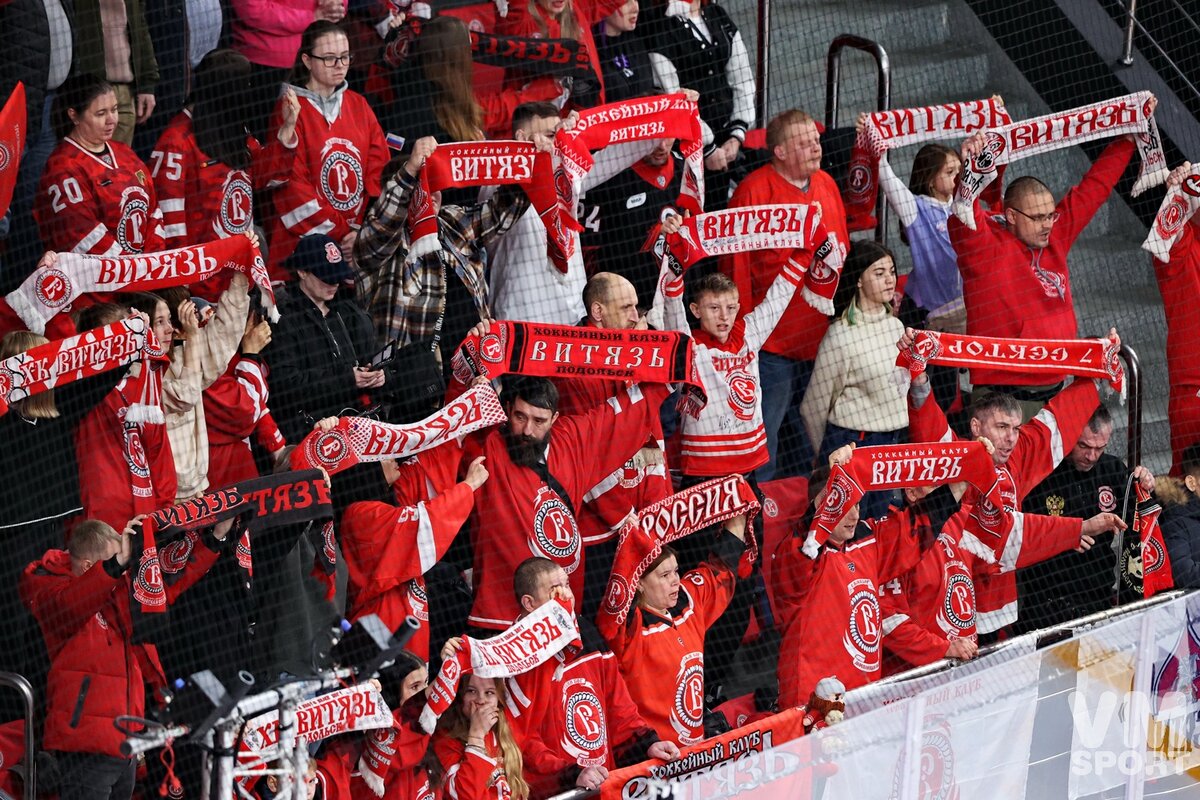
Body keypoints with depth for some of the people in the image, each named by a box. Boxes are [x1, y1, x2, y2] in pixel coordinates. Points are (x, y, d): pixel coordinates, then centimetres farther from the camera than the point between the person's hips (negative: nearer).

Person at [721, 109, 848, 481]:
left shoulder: (827, 185, 10)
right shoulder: (754, 191, -11)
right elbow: (737, 265, -11)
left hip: (823, 336, 7)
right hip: (773, 338, -7)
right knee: (764, 431, -2)